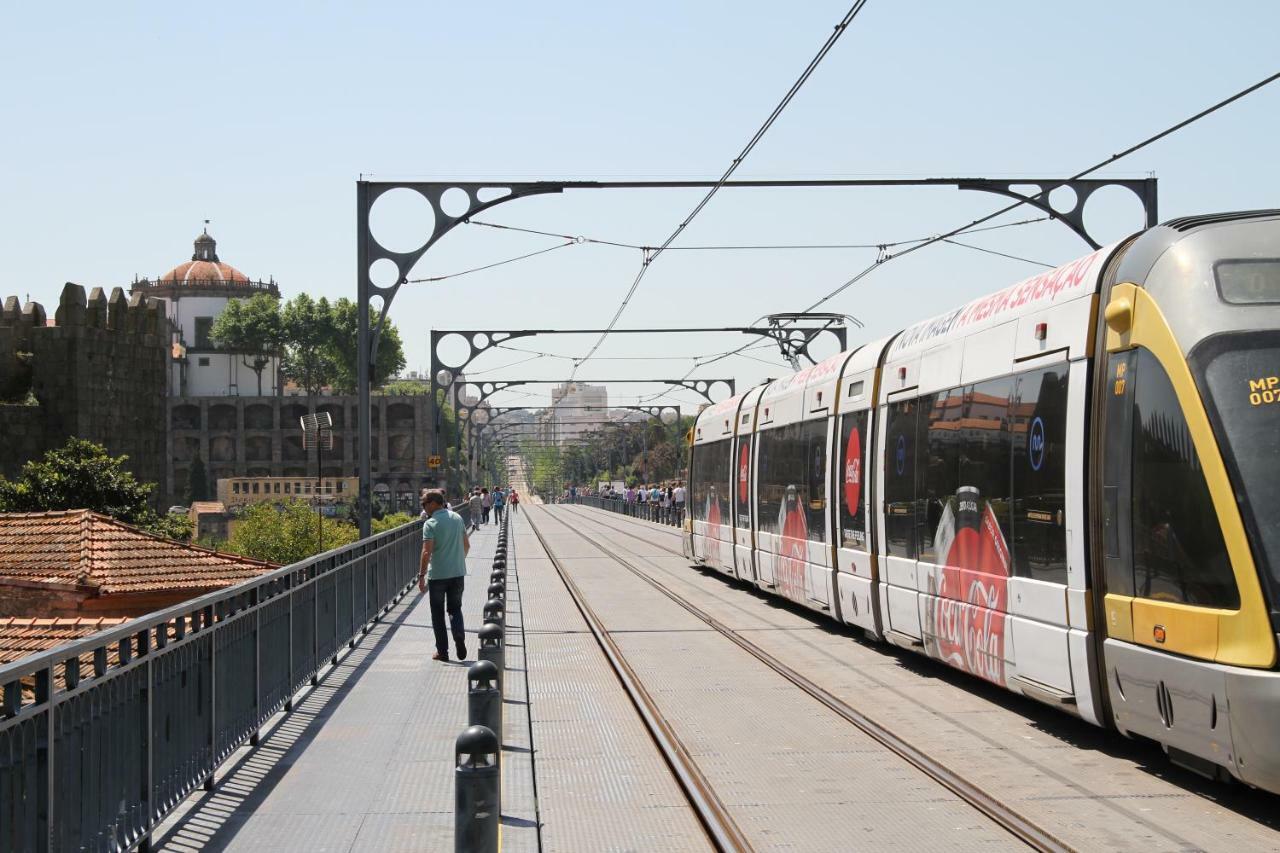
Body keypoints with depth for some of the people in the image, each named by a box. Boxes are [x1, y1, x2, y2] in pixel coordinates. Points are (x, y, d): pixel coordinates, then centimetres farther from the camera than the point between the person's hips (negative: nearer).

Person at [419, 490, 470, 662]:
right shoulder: (457, 518, 5)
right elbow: (467, 545, 11)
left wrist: (421, 575, -14)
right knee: (455, 609, 16)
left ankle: (442, 651, 11)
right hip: (458, 572, 5)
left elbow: (427, 552, -19)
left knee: (437, 613, 9)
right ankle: (459, 639, -8)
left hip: (437, 575, -5)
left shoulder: (430, 524, -13)